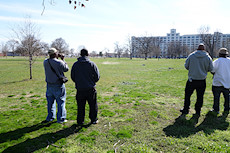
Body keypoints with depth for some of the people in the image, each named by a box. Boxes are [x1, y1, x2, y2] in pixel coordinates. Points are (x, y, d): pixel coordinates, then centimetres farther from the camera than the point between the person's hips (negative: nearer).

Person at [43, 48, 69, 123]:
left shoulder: (45, 62, -3)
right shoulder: (59, 62, -17)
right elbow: (66, 69, -1)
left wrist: (57, 58, 13)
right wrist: (62, 60, 6)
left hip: (49, 85, 5)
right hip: (58, 85, -5)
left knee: (50, 102, 17)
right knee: (61, 102, 6)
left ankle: (50, 117, 28)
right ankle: (61, 118, 12)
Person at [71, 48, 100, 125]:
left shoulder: (75, 64, 0)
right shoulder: (92, 64, -7)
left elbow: (72, 77, 6)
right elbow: (97, 76, -5)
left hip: (80, 89, 2)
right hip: (90, 89, -2)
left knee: (80, 106, 12)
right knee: (93, 105, 13)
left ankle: (80, 121, 21)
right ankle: (94, 119, 23)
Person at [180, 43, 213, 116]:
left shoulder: (191, 55, -5)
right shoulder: (208, 57, -2)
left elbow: (186, 66, 1)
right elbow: (211, 69, 0)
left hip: (192, 80, -1)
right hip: (202, 81, 1)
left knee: (187, 94, 13)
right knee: (200, 96, 12)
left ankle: (186, 109, 21)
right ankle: (198, 111, 19)